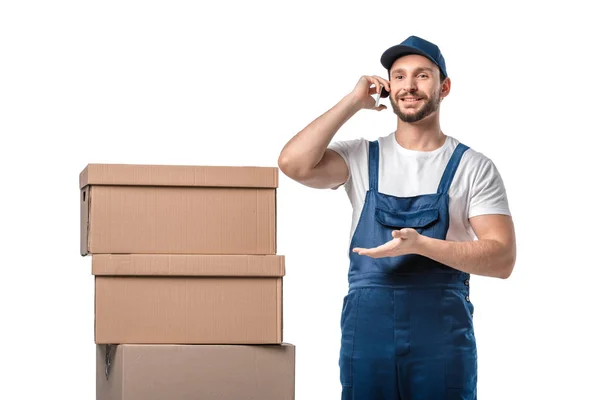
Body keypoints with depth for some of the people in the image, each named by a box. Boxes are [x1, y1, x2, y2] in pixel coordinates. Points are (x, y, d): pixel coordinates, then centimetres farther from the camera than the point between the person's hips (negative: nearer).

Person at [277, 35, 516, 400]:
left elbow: (503, 259, -6)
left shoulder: (474, 168, 1)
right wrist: (353, 102, -4)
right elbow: (294, 164, -11)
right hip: (365, 338, 2)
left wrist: (420, 244, -19)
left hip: (443, 341, -1)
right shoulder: (361, 158, 7)